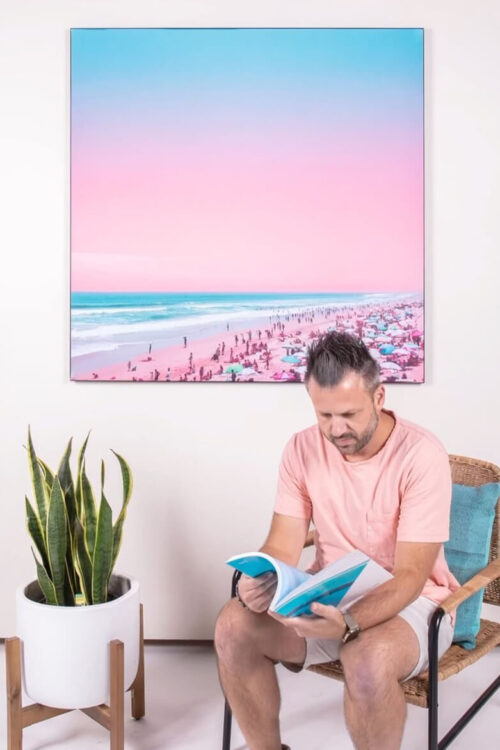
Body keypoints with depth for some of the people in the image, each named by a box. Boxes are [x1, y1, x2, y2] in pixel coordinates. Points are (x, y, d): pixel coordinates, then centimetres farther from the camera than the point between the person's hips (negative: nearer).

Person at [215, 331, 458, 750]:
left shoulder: (422, 455, -20)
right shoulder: (302, 449, -5)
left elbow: (410, 575, -22)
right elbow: (283, 546, -5)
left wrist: (348, 624, -40)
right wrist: (261, 584, -29)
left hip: (409, 602, -4)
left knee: (368, 660, -36)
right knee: (234, 625, -18)